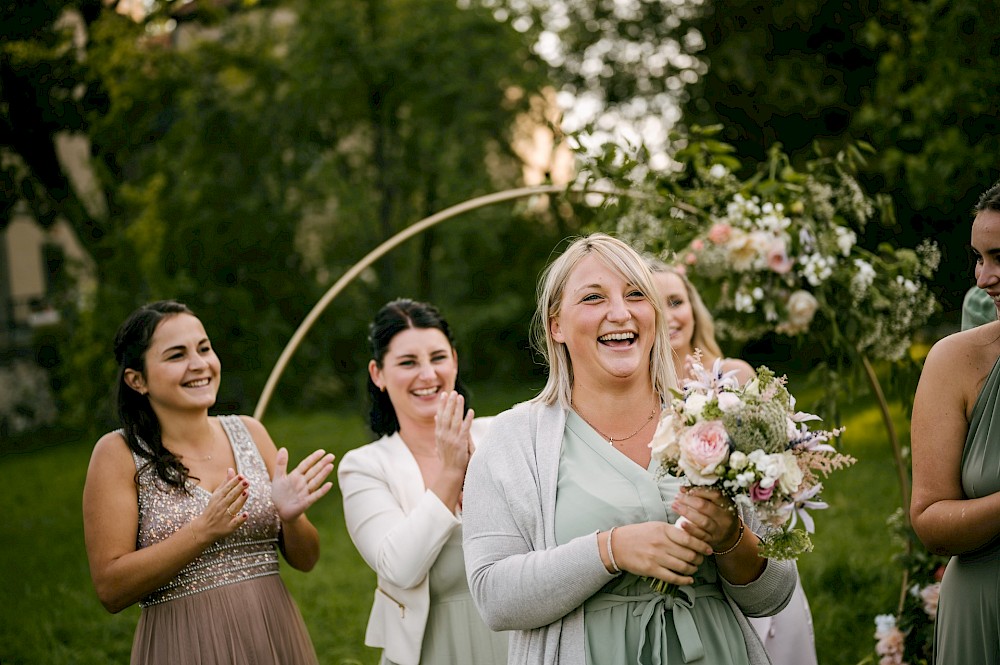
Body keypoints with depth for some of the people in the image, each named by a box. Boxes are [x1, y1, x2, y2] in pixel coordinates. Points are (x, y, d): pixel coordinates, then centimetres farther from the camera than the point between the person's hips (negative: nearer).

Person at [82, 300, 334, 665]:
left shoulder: (248, 432, 2)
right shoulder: (118, 453, -7)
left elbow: (305, 559, 6)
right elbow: (111, 589, -14)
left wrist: (290, 517, -15)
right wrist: (204, 531, -24)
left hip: (274, 636, 4)